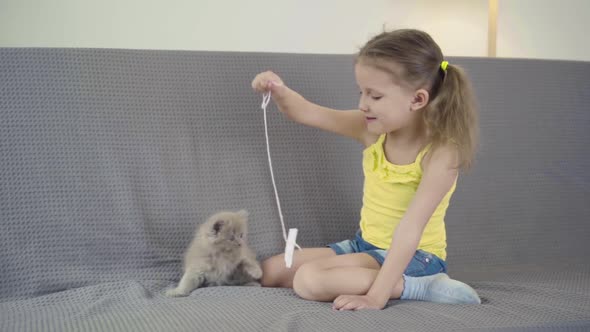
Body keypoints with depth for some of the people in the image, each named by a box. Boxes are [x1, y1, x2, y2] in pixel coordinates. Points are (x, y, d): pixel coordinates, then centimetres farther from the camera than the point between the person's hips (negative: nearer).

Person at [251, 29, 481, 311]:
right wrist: (279, 91, -27)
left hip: (414, 257, -8)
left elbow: (410, 229, -32)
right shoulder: (373, 130, -7)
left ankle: (423, 287, -15)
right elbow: (306, 113, -4)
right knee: (269, 272, 10)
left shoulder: (440, 153, -25)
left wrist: (375, 296, -37)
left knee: (310, 280, -27)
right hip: (367, 244, 8)